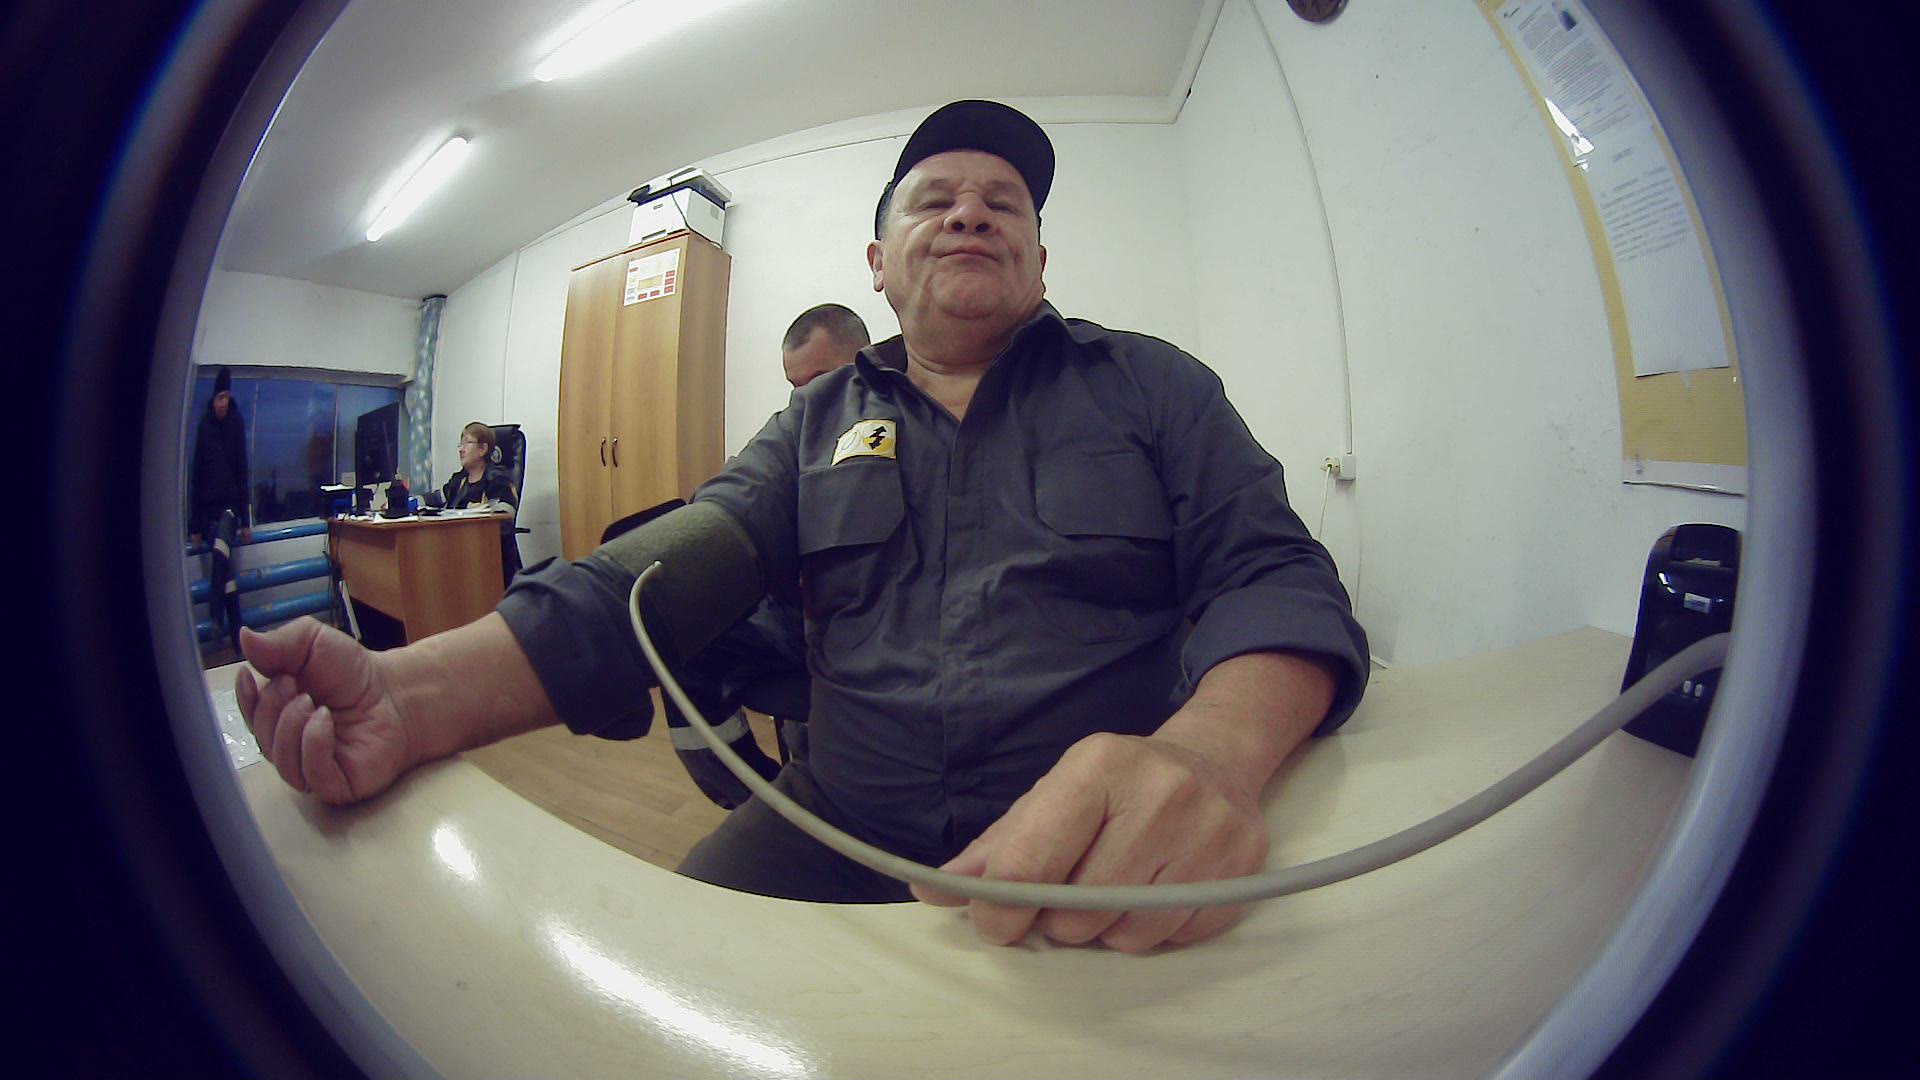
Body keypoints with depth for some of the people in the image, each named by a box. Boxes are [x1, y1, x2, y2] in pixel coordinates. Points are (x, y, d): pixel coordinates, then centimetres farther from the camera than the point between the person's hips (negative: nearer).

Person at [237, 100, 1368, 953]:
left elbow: (1275, 575, -5)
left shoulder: (1153, 384, 6)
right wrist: (414, 692, -17)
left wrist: (1212, 753, -29)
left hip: (1104, 856, -1)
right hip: (844, 832, 2)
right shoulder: (819, 420, 11)